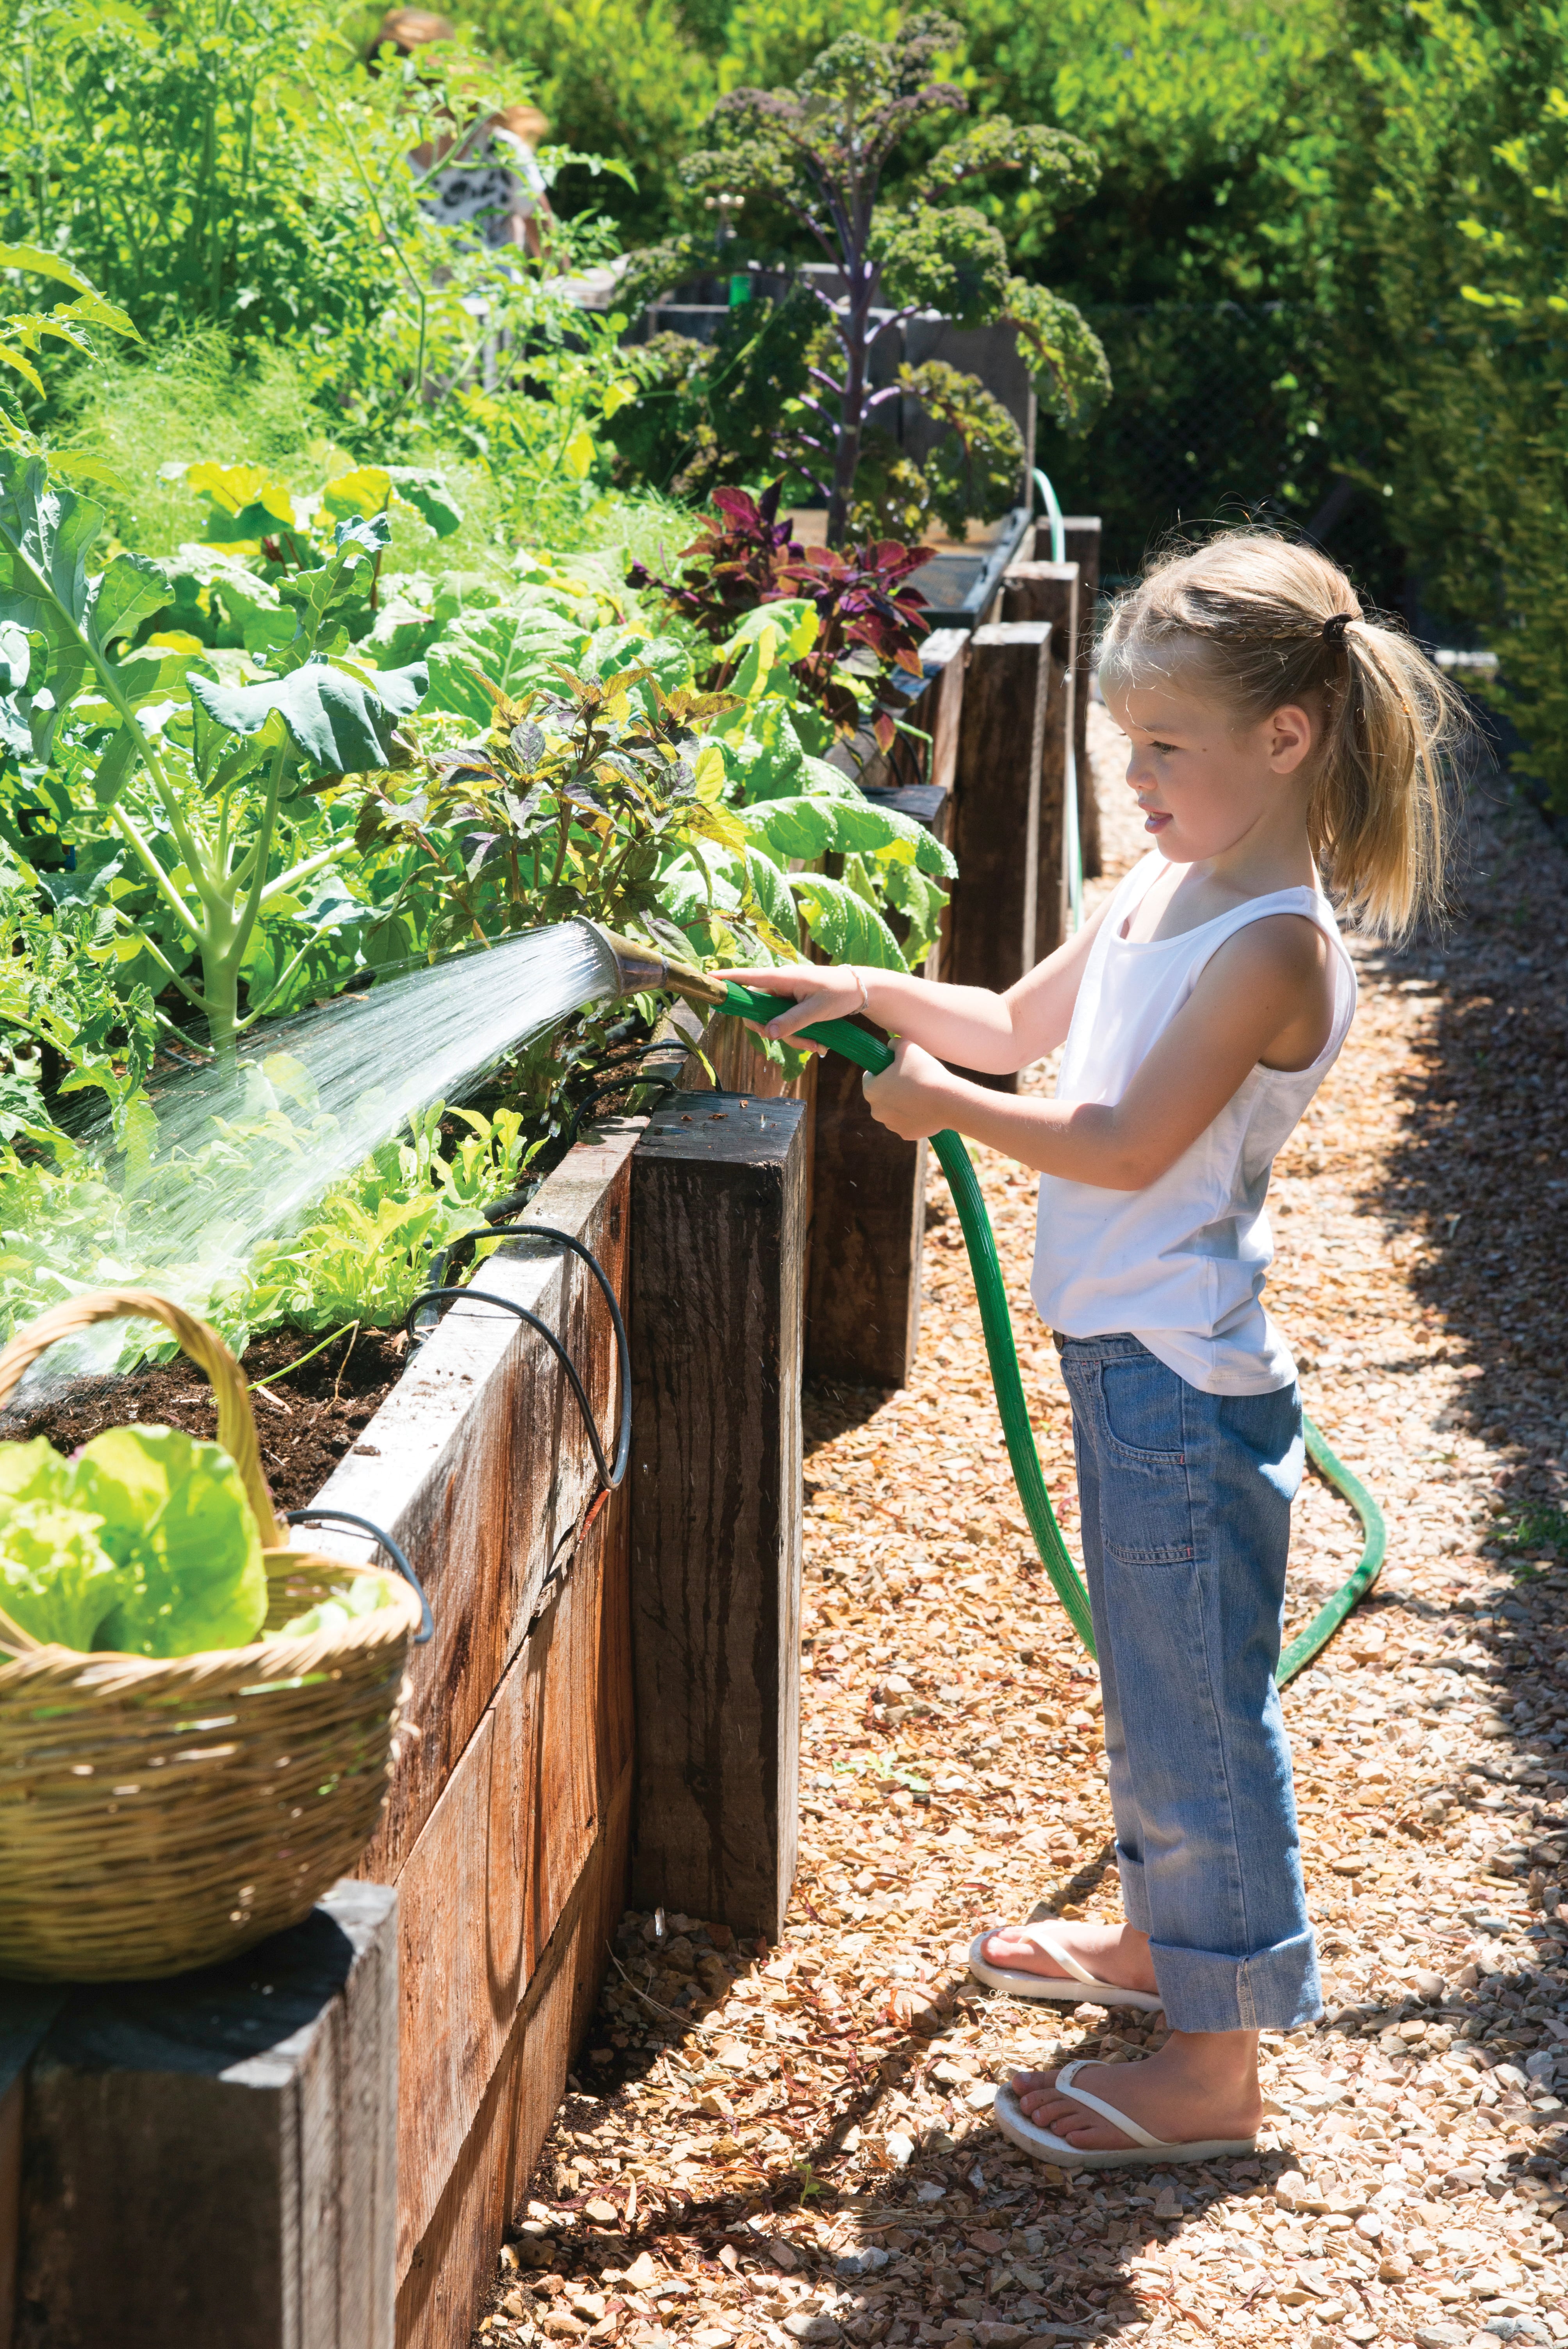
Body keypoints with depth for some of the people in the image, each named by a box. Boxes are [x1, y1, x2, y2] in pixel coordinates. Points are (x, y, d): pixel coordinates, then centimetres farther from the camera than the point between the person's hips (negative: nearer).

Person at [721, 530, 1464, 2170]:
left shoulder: (1274, 943, -21)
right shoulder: (1165, 889, 8)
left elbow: (1128, 1144, -24)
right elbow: (1023, 1025, 20)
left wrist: (945, 1104, -14)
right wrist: (868, 995, 8)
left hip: (1186, 1376, -10)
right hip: (1128, 1355, 10)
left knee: (1196, 1704, -1)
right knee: (1151, 1680, 24)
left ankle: (1217, 2065, 9)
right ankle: (1159, 1934, 42)